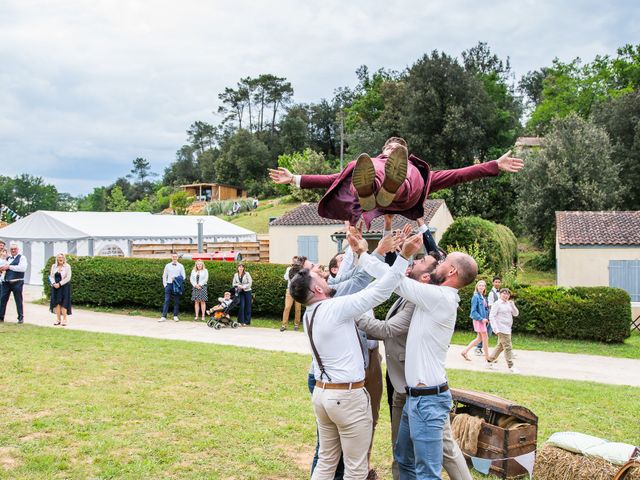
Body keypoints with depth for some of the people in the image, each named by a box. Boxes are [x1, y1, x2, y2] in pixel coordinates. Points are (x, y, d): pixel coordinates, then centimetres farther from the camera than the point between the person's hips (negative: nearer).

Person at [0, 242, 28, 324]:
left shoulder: (22, 257, -2)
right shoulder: (7, 258, 17)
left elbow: (23, 268, -18)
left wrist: (9, 267, -16)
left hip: (17, 282, -5)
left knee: (18, 300, 1)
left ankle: (21, 317, 9)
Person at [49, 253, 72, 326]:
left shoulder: (67, 266, -4)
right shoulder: (54, 266, 10)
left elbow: (68, 278, -9)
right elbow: (51, 276, 9)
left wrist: (59, 284, -15)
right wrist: (54, 283, -9)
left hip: (64, 286, -4)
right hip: (55, 287, 4)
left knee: (63, 303, -7)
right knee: (56, 303, 3)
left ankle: (64, 319, -2)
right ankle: (58, 319, 9)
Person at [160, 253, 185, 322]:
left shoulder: (181, 266, 5)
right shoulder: (167, 266, 9)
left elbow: (183, 276, 5)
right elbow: (164, 276, 13)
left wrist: (177, 279, -12)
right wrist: (165, 284, 3)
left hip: (177, 285, 0)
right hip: (169, 284, 0)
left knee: (176, 301, 3)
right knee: (166, 301, -5)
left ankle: (175, 316, 12)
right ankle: (164, 317, -7)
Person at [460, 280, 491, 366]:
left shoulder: (483, 297, 12)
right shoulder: (476, 297, -13)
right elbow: (473, 311, -16)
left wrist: (487, 318, 5)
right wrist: (482, 319, -18)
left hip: (483, 320, 9)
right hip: (478, 320, -9)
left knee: (479, 338, 13)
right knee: (485, 338, -3)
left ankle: (465, 351, 21)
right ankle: (487, 358, 6)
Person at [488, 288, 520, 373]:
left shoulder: (508, 304, 13)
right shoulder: (497, 303, -7)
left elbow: (516, 314, 9)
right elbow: (491, 316, -11)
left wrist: (512, 305, -6)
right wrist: (496, 329, -17)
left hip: (507, 329, 8)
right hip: (502, 329, -8)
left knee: (500, 346, 15)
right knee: (507, 347, -7)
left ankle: (490, 360, 26)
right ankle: (510, 366, -4)